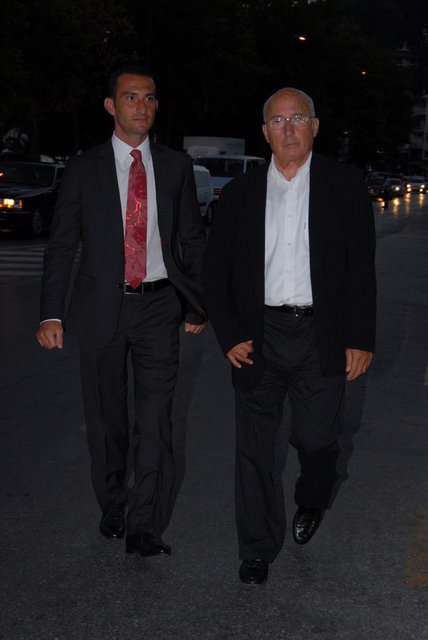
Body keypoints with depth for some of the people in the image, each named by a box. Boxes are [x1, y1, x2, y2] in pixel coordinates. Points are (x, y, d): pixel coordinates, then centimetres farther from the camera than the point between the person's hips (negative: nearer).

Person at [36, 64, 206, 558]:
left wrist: (196, 306, 8)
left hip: (158, 306, 0)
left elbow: (193, 240, 11)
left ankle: (145, 527, 5)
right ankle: (112, 506, 31)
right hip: (101, 307, 0)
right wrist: (51, 313, -7)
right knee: (105, 416, 10)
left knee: (156, 416, -5)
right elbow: (61, 244, 2)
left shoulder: (175, 166, 7)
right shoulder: (83, 169, 3)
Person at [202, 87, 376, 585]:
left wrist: (360, 339, -4)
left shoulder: (345, 185, 3)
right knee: (253, 446, 6)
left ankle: (311, 502, 42)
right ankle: (258, 548, 24)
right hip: (259, 338, 1)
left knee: (315, 438, 7)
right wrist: (229, 336, -2)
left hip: (322, 337, -1)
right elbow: (214, 271, 7)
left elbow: (361, 267, 1)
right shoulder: (239, 194, 6)